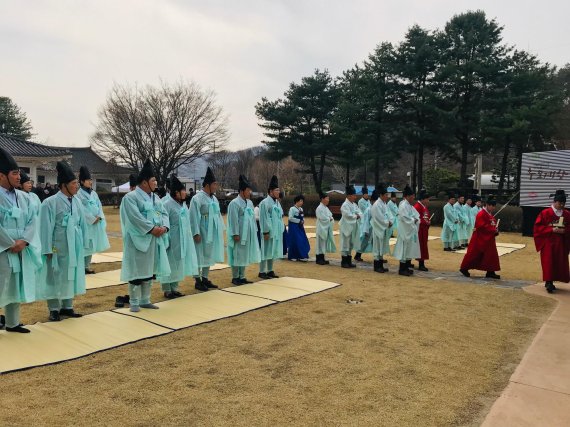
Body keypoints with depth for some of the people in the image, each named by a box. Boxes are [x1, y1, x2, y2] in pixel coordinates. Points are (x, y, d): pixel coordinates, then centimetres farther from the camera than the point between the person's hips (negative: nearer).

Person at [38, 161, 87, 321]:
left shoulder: (77, 202, 4)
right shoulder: (50, 203, -12)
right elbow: (46, 228, -10)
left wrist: (83, 245, 10)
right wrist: (48, 250, -10)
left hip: (74, 248, 6)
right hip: (58, 248, -6)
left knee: (71, 276, 13)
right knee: (55, 277, 5)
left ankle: (67, 307, 26)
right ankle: (54, 309, 18)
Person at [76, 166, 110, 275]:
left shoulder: (94, 193, 13)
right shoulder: (79, 194, -8)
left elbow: (99, 206, 10)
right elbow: (82, 209, -14)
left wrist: (99, 217, -7)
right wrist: (92, 219, -16)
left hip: (96, 223, 7)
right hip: (85, 223, -7)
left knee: (91, 246, 10)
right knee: (84, 246, -5)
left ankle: (87, 267, 18)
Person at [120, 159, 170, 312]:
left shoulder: (155, 197, 14)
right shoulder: (130, 197, -10)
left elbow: (164, 214, 9)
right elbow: (135, 218, -20)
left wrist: (164, 227, -10)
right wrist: (151, 228, -22)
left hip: (155, 241, 7)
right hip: (138, 241, -7)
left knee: (150, 270, 12)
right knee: (137, 271, -1)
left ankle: (145, 300, 22)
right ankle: (134, 302, 10)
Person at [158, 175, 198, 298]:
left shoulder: (182, 204, 10)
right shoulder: (166, 204, -15)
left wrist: (188, 237, 16)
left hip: (182, 241, 8)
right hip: (171, 241, -8)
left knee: (178, 264, 13)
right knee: (169, 264, 2)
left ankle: (174, 288, 23)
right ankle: (167, 290, 11)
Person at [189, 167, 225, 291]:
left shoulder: (214, 198, 11)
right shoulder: (197, 198, -13)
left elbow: (217, 214, 16)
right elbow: (194, 217, -16)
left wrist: (221, 230, 14)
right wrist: (196, 233, -19)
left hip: (212, 233, 8)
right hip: (202, 233, -8)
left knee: (209, 255, 13)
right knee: (199, 256, 1)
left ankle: (205, 278, 23)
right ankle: (197, 280, 9)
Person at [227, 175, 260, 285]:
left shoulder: (249, 203, 10)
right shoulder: (234, 203, -14)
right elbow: (233, 220, -16)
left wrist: (255, 231, 12)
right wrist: (235, 234, -18)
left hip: (248, 235, 8)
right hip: (239, 235, -8)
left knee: (245, 256, 13)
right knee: (237, 256, 2)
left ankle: (242, 277, 22)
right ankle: (235, 278, 12)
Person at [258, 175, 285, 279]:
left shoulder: (277, 202, 13)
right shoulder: (265, 203, -13)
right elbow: (263, 218, -16)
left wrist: (281, 229, 15)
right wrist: (265, 232, -19)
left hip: (277, 232, 8)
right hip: (269, 231, -8)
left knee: (273, 251, 12)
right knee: (266, 251, -2)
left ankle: (270, 271, 20)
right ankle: (262, 272, 5)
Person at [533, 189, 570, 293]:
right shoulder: (545, 213, -6)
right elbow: (538, 227, -8)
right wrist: (551, 229, -18)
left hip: (561, 244, 4)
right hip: (548, 243, -4)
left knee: (559, 263, 7)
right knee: (548, 263, -8)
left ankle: (550, 282, 17)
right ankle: (548, 282, -6)